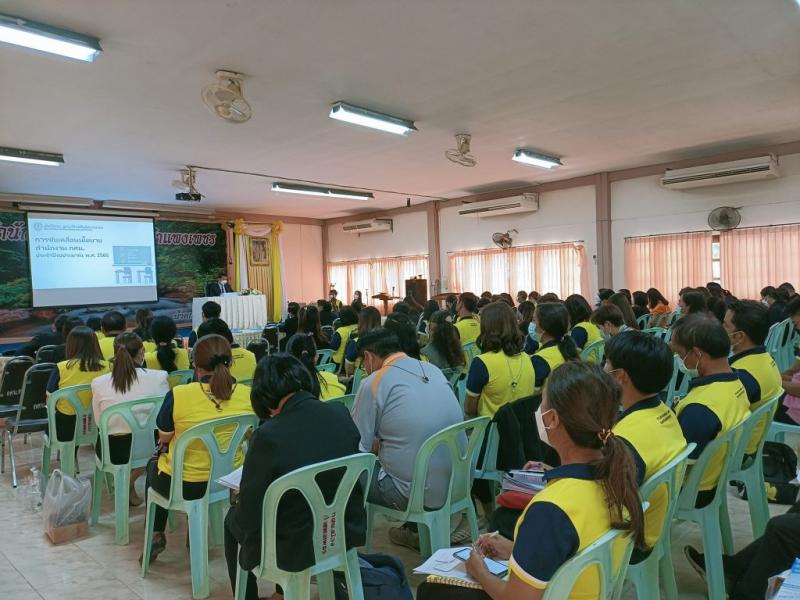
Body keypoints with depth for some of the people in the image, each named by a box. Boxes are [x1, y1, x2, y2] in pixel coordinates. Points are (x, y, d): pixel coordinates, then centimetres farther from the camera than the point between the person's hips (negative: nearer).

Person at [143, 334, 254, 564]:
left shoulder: (178, 395, -22)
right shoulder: (247, 395, -14)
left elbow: (164, 438, -4)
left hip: (184, 485, -3)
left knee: (153, 466, 32)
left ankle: (156, 534, 34)